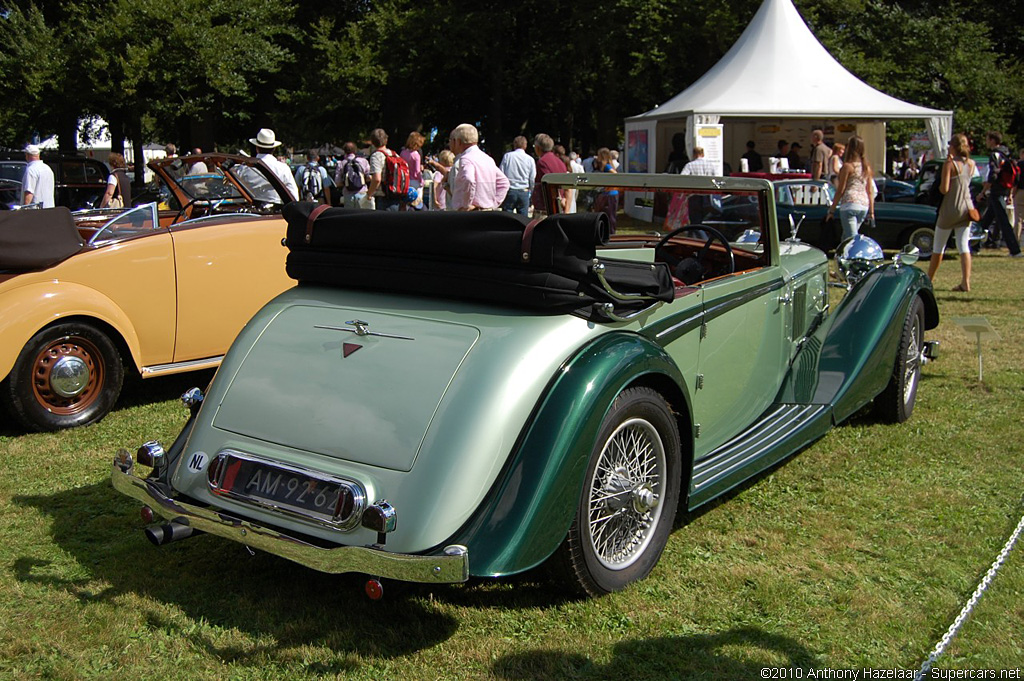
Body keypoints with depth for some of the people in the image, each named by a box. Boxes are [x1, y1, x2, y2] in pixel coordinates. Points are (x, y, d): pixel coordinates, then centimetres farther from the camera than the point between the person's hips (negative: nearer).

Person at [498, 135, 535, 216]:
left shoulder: (507, 156, 0)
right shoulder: (530, 159, 2)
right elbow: (532, 178, 3)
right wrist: (531, 190, 18)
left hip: (509, 191, -1)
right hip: (524, 192, 1)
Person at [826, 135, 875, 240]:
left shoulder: (848, 166, -5)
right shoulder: (867, 167, 13)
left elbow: (840, 190, -6)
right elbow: (870, 191, 13)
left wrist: (832, 209, -1)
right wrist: (871, 211, 17)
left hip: (850, 203, -7)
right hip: (864, 205, 7)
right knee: (846, 237, 19)